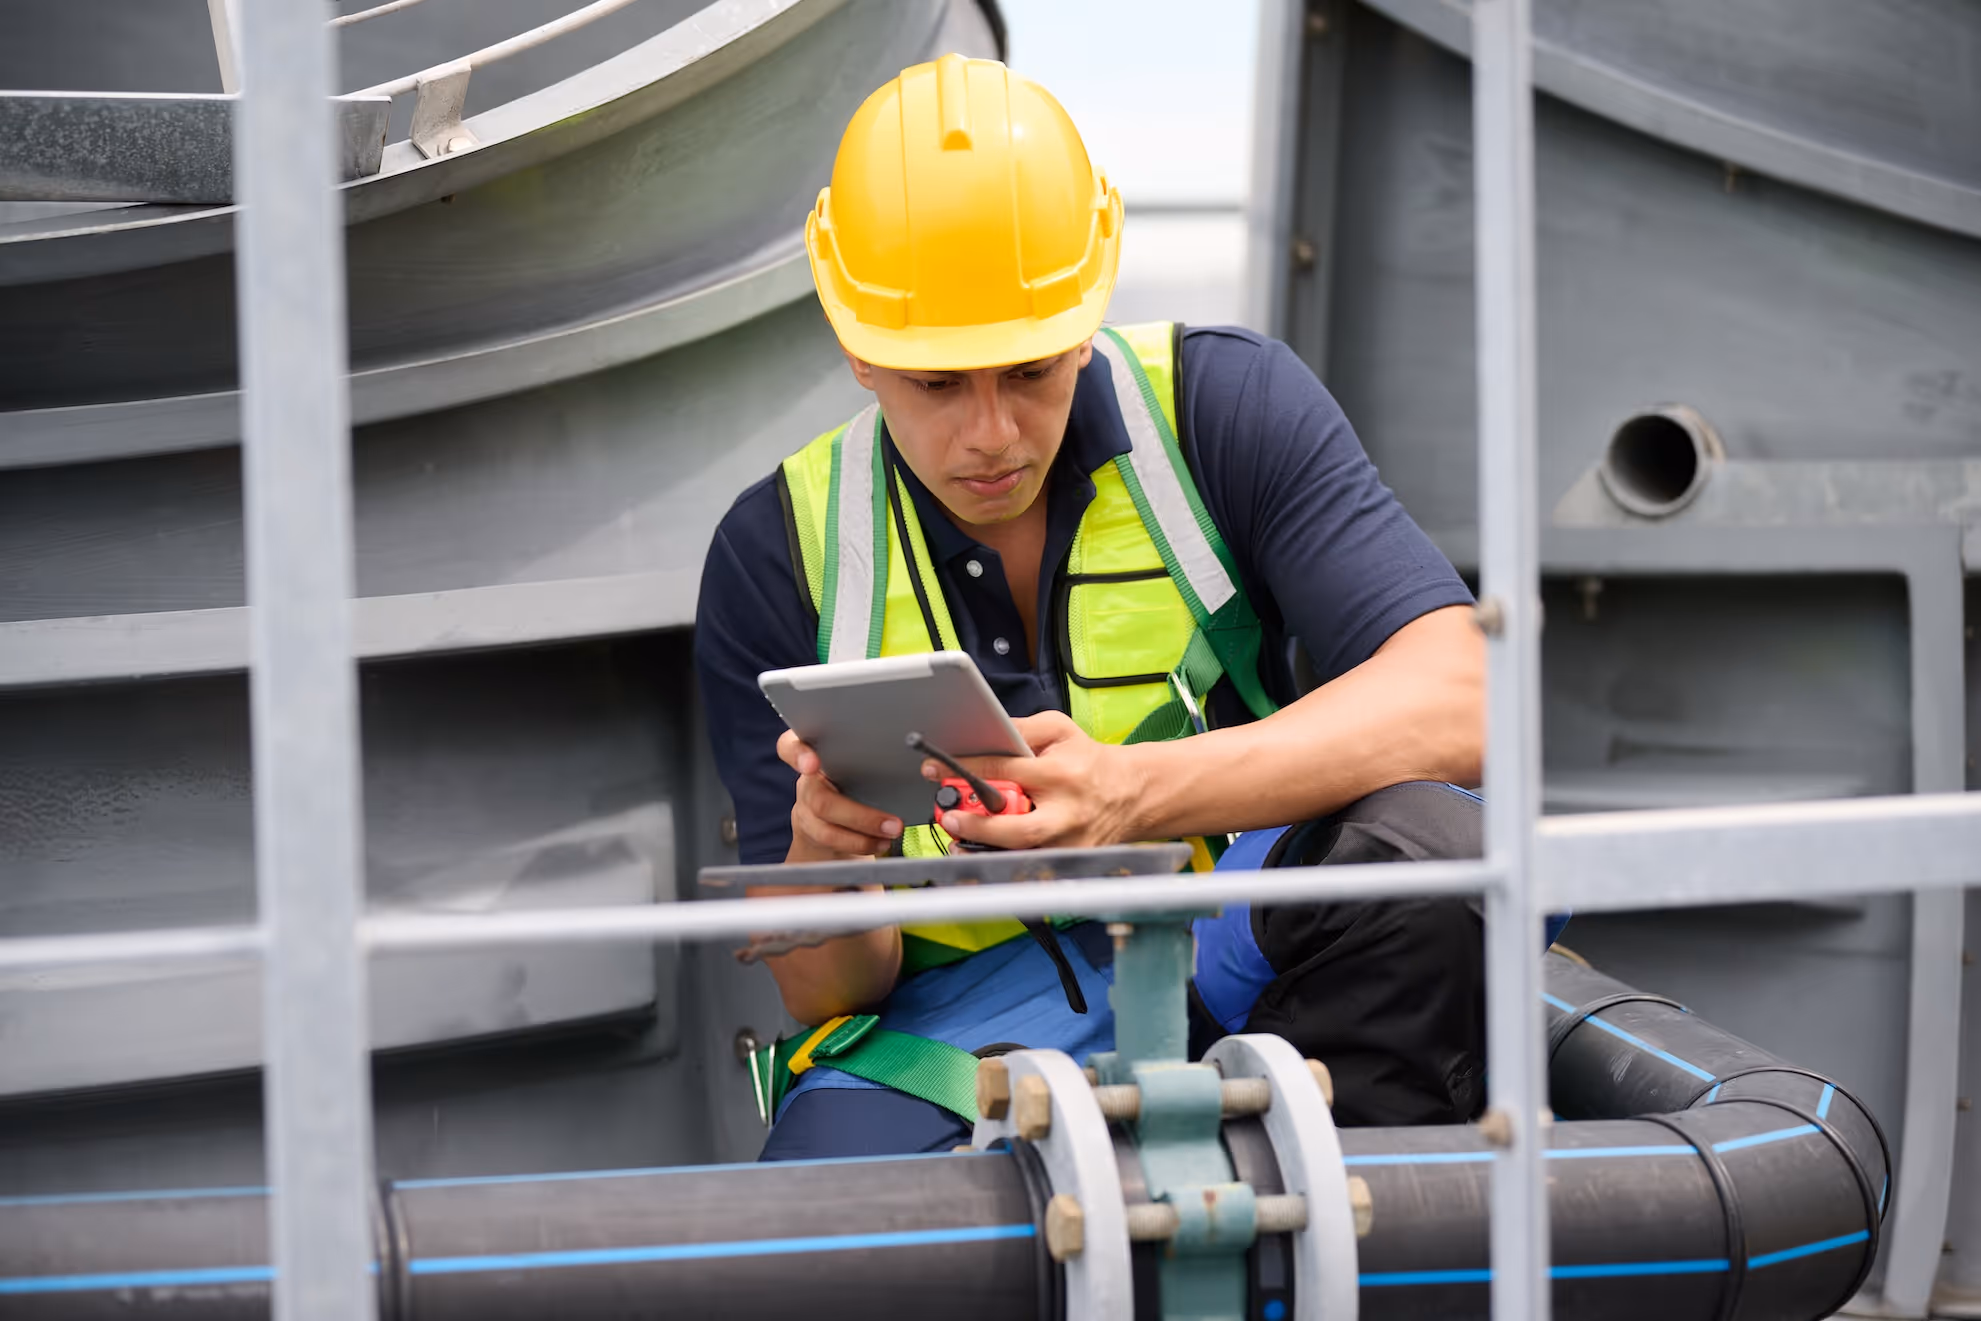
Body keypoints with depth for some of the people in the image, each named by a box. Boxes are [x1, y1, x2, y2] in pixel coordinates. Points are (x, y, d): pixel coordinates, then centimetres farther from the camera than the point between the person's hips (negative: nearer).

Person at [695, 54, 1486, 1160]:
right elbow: (824, 989, 3)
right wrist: (823, 861, -23)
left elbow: (1458, 705, -18)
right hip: (954, 1030, 0)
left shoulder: (1224, 406, -2)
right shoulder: (781, 554, 2)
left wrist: (1137, 794, -33)